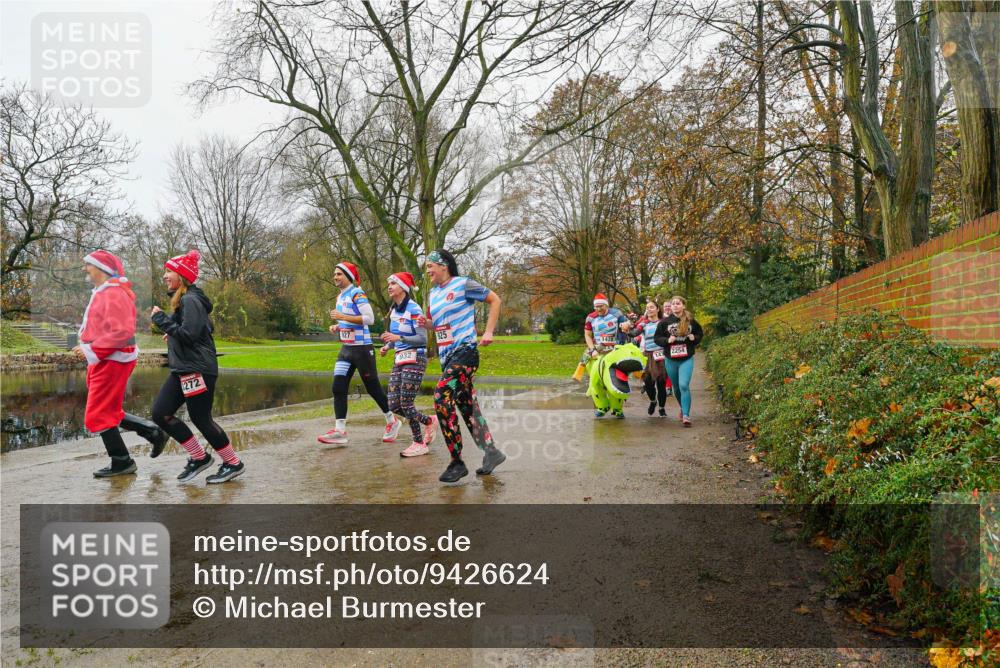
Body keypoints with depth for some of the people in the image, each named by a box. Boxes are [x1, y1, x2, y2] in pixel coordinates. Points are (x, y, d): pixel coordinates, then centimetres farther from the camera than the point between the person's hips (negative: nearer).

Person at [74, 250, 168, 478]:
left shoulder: (113, 294, -18)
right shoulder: (102, 293, 15)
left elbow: (122, 332, -27)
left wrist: (92, 350, -22)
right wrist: (88, 348, 9)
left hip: (112, 362, -10)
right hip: (104, 362, 10)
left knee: (98, 416, -2)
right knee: (110, 413, 16)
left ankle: (122, 462, 10)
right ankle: (153, 432, 21)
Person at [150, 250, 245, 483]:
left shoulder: (190, 300, -14)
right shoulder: (183, 300, 16)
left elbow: (188, 334, -23)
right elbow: (205, 327, 23)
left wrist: (161, 320, -16)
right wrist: (172, 334, 15)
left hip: (198, 370, -10)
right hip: (182, 370, 10)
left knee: (201, 419, -3)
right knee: (160, 413, 6)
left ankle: (233, 464, 12)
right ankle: (199, 457, 15)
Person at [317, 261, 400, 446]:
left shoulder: (357, 294, -13)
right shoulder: (340, 296, 14)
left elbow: (369, 318, -22)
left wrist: (343, 317, -23)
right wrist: (337, 326, 6)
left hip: (362, 348, -8)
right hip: (346, 348, 8)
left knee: (372, 387, 2)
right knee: (338, 388, -3)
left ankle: (392, 421, 21)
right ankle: (340, 431, -2)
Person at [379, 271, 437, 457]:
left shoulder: (413, 309, -12)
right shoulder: (393, 310, 12)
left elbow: (423, 339, -16)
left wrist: (398, 338, -25)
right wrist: (387, 346, 4)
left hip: (414, 359, -8)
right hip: (399, 359, 8)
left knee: (405, 403, -7)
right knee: (393, 405, 3)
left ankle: (419, 444, 9)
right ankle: (429, 421, 23)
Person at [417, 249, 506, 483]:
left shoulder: (463, 284, -7)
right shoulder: (434, 292, 16)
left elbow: (494, 300, -1)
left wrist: (488, 332, -7)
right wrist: (426, 323, 4)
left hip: (464, 351, -8)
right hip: (446, 356, 9)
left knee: (442, 399, -20)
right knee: (467, 406, 11)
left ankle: (457, 462, -12)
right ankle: (491, 453, 22)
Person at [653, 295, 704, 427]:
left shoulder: (691, 321, -2)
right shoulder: (665, 322, -2)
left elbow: (700, 333, 12)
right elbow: (656, 338, 2)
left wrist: (694, 338, -9)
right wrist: (667, 340, -16)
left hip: (687, 359, -2)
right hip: (671, 359, 2)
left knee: (684, 385, -18)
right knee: (676, 387, 16)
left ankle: (686, 416, -15)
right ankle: (683, 408, 41)